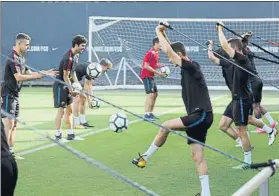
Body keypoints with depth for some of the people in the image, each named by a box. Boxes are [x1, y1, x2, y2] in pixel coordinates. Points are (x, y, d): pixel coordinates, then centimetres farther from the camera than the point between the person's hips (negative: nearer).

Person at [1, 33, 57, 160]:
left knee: (14, 124, 11)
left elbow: (29, 73, 19)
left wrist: (45, 73, 9)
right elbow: (19, 77, -24)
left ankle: (11, 152, 15)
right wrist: (39, 75, -22)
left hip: (15, 94, 10)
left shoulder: (21, 58, 14)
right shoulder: (13, 58, -16)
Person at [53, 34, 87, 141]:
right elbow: (65, 76, -21)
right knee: (61, 110, -5)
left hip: (67, 86, 10)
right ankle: (58, 135, 3)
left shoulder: (76, 55, 6)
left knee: (69, 110, 12)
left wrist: (77, 83, 7)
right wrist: (71, 90, -17)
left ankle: (71, 134, 18)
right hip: (60, 85, -10)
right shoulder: (69, 58, -24)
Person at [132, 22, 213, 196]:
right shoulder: (188, 68, 14)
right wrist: (164, 34, 24)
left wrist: (159, 32, -4)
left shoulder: (191, 66, -12)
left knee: (165, 127, -14)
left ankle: (145, 158, 0)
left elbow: (168, 50, -16)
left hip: (201, 115, -10)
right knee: (197, 156, 4)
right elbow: (172, 49, 29)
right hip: (198, 116, 10)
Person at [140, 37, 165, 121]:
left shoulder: (156, 53, 11)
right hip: (146, 76, -10)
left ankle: (150, 113, 21)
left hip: (151, 76, 10)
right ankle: (146, 115, -15)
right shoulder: (151, 53, -18)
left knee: (155, 94, 14)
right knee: (150, 94, -14)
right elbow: (146, 66, -21)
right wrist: (157, 73, -19)